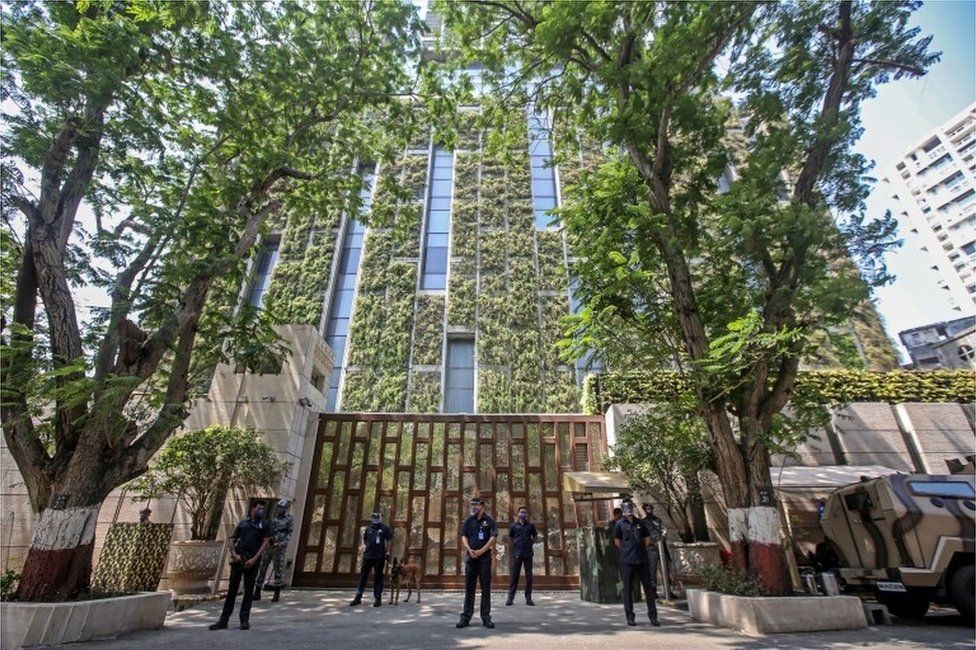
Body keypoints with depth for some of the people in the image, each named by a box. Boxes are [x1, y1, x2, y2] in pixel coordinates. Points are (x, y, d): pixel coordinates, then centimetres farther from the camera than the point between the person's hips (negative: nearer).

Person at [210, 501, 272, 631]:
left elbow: (265, 543, -2)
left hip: (252, 562, -2)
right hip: (238, 560, 2)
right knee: (231, 589, 5)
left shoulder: (264, 525, 6)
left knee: (248, 591, 4)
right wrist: (233, 554, -4)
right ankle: (223, 620, 15)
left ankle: (245, 620, 14)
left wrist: (254, 559, -12)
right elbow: (232, 540, 14)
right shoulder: (242, 523, 13)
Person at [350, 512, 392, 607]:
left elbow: (389, 540, 0)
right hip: (367, 556, 3)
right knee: (363, 576, 7)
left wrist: (387, 552, -5)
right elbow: (364, 540, 19)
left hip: (379, 557, -3)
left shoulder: (384, 528, -1)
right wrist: (369, 547, 8)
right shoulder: (368, 529, 7)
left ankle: (378, 598, 13)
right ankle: (358, 597, 16)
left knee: (378, 577, 4)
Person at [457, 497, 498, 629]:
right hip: (470, 557, 2)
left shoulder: (489, 520, 2)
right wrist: (469, 550, -10)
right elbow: (463, 537, 7)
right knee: (469, 587, 6)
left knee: (486, 587, 3)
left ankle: (486, 617, 12)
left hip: (484, 557, -2)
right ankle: (466, 617, 13)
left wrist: (481, 551, -13)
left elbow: (493, 537, -5)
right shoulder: (468, 521, 10)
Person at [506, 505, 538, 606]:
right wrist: (515, 545, 3)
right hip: (517, 553, -1)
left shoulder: (531, 525, 5)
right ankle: (510, 598, 6)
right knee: (514, 576, 1)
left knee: (529, 576, 4)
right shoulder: (514, 526, 2)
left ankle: (528, 598, 11)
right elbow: (510, 537, 13)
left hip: (528, 553, 1)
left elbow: (535, 536, 18)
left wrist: (531, 543, 5)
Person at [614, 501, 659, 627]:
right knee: (628, 589, 4)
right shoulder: (620, 524, -2)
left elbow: (647, 539, 15)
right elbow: (617, 541, 5)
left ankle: (652, 616, 18)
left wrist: (641, 550, 11)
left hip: (642, 559, 3)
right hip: (627, 561, -3)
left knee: (648, 587, 7)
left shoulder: (640, 523, 7)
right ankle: (630, 617, 15)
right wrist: (627, 551, 8)